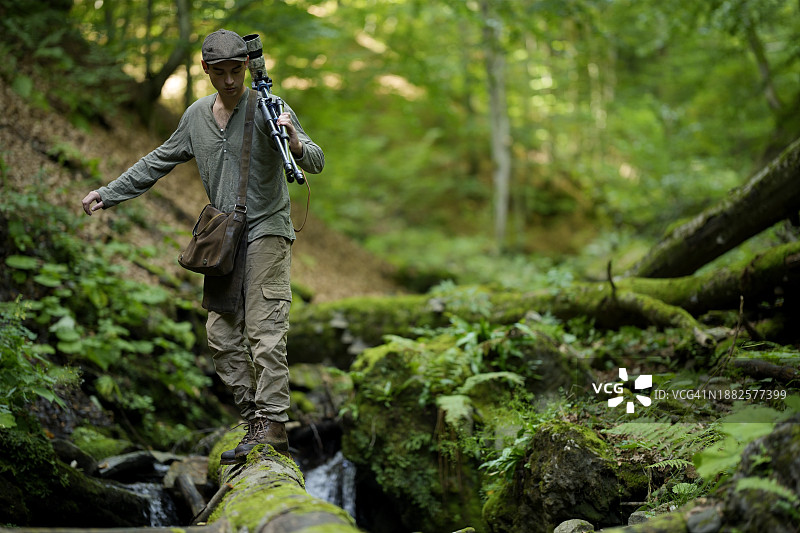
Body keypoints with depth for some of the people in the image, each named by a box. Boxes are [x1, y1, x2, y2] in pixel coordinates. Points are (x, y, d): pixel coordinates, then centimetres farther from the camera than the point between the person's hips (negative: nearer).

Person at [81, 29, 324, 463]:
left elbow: (316, 162, -19)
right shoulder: (196, 116, 8)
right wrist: (108, 194, 19)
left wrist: (296, 144, -42)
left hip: (266, 232, -7)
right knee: (221, 334, 6)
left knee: (264, 330, -13)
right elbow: (159, 162, 20)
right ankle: (254, 415, 14)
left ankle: (273, 423, -12)